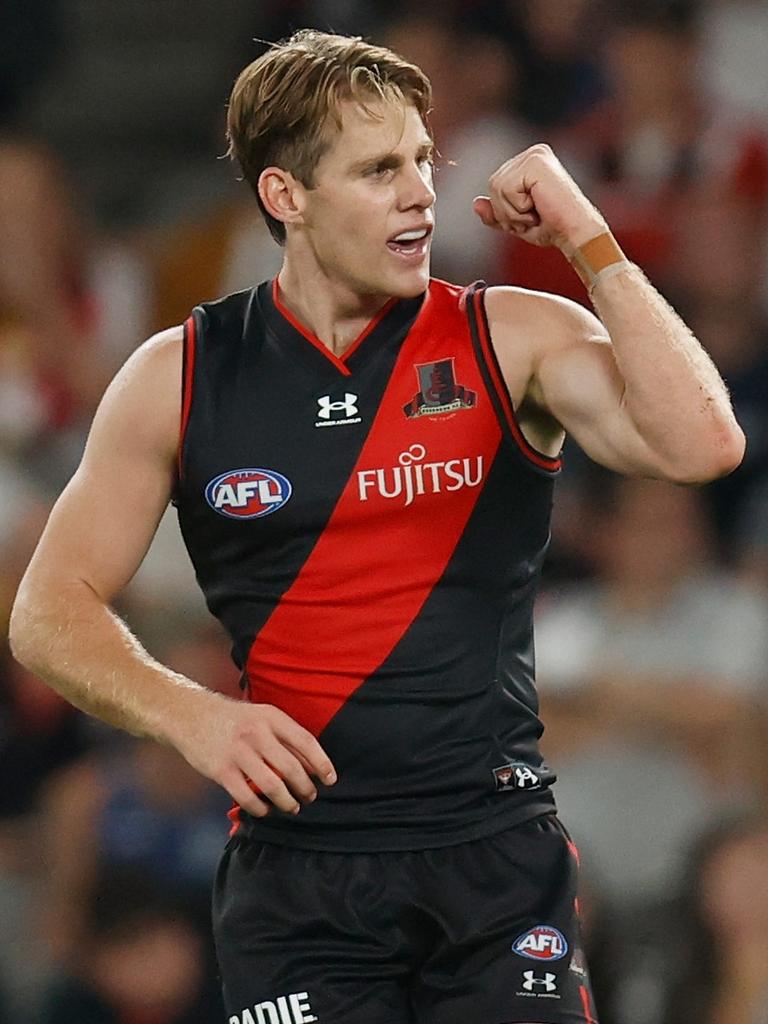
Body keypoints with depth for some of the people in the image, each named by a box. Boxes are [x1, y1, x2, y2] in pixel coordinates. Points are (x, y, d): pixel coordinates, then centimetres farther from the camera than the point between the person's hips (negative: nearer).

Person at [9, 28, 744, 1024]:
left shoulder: (513, 339, 2)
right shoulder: (181, 377, 4)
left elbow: (701, 445, -15)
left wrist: (588, 241, -12)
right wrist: (190, 716, -11)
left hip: (498, 857, 0)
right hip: (296, 867, 0)